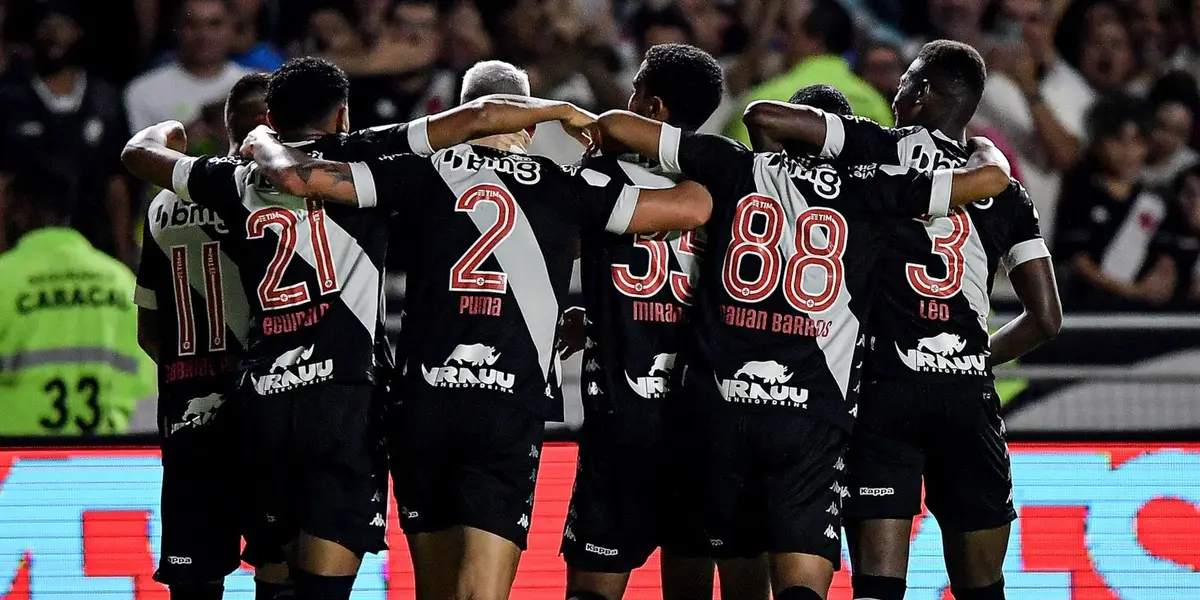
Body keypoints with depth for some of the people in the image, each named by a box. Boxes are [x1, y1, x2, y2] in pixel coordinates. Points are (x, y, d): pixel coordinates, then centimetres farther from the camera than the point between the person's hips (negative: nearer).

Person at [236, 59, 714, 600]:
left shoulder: (423, 170, 7)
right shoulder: (560, 185, 5)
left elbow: (297, 177, 1)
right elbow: (693, 208, 4)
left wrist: (263, 146, 24)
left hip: (423, 399, 2)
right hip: (510, 409, -2)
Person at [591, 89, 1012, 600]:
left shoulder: (737, 170, 11)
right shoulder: (868, 188, 6)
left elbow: (614, 126, 11)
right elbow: (991, 178, 8)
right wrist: (984, 148, 30)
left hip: (717, 405, 2)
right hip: (813, 418, -2)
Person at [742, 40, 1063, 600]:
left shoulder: (879, 149, 3)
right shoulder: (1006, 194, 13)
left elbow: (763, 116, -7)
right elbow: (1046, 318, 11)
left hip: (884, 386, -3)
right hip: (968, 395, 3)